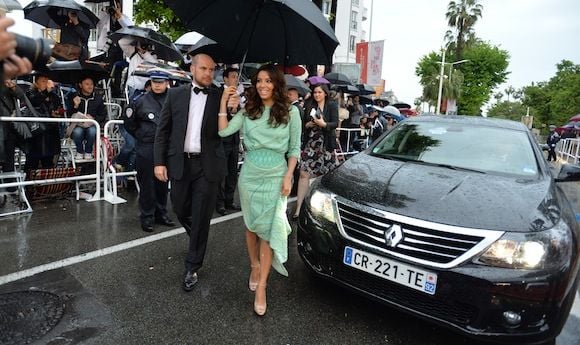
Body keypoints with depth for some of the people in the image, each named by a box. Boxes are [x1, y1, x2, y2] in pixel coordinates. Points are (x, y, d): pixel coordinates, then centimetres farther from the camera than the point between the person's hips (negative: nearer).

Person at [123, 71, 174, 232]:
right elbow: (128, 121, 9)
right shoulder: (141, 101, -3)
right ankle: (147, 216, 14)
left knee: (163, 182, 12)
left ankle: (161, 213, 26)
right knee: (147, 183, 4)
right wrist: (140, 135, 8)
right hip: (146, 148, -1)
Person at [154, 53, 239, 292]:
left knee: (201, 217, 4)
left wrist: (234, 109, -20)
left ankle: (192, 267, 20)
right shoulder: (175, 94, 4)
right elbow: (163, 130, 6)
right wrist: (159, 162, -1)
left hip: (207, 165, -2)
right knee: (180, 210, 15)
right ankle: (197, 240, 47)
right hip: (180, 163, 2)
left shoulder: (221, 97, 1)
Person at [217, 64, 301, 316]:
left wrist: (288, 177, -8)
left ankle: (261, 286, 5)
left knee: (267, 229, -3)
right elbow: (224, 131, -6)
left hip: (275, 176, -2)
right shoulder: (248, 111, 4)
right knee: (251, 225, 13)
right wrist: (224, 101, -7)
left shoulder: (290, 112, -2)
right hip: (249, 174, 3)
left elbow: (294, 148, 0)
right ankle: (255, 266, 35)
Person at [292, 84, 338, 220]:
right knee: (304, 174, -6)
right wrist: (307, 125, -6)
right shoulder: (309, 105, 12)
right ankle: (299, 207, -3)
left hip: (326, 144, -2)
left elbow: (335, 123, -7)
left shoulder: (332, 105, 2)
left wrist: (323, 124, -23)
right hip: (311, 143, 2)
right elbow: (303, 121, 15)